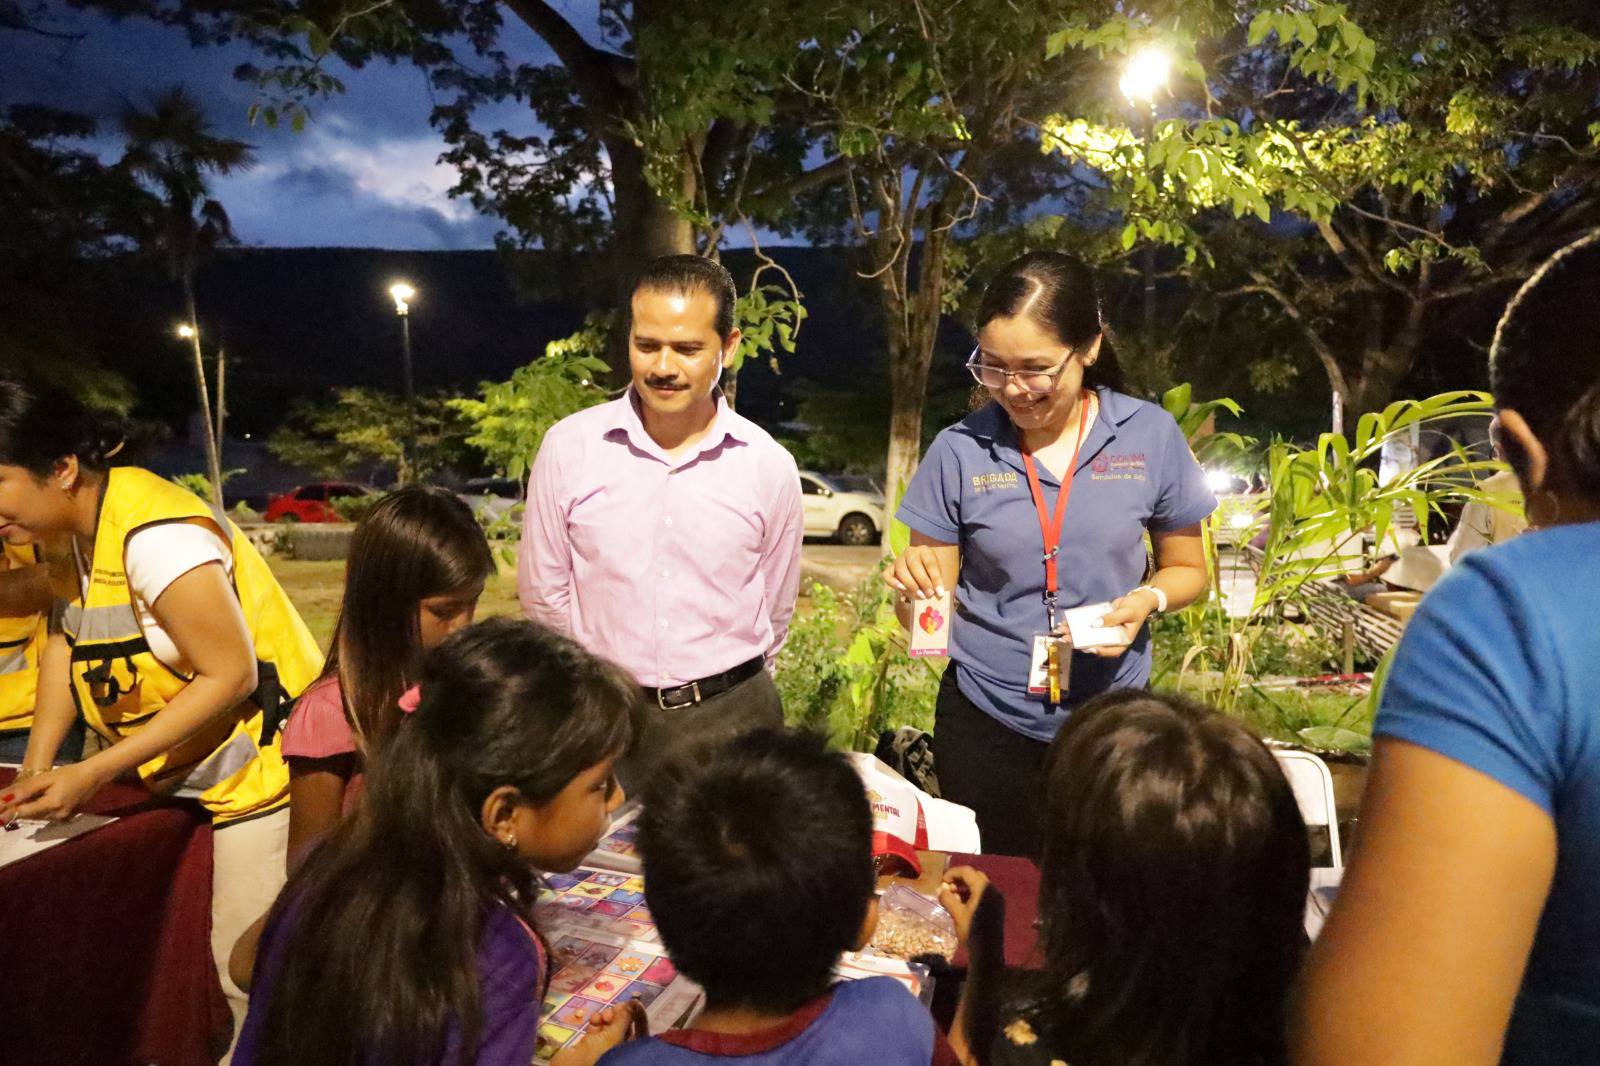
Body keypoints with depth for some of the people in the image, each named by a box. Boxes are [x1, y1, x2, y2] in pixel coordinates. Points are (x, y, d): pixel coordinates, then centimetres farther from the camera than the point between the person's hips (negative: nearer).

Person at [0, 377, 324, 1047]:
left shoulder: (154, 536, -24)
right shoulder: (80, 526, 4)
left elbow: (231, 675, -23)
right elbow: (71, 645, 8)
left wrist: (94, 775, -21)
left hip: (265, 771, -8)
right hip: (195, 779, 8)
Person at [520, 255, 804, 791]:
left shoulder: (769, 466, -6)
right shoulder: (567, 447, -8)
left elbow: (775, 611, 5)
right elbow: (544, 595, 2)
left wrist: (720, 687, 12)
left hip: (729, 716, 0)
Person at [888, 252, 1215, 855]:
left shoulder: (1151, 437, -6)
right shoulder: (959, 451, -7)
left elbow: (1188, 569, 6)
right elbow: (929, 609, -3)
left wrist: (1149, 599, -14)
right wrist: (911, 585, -24)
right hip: (986, 726, 0)